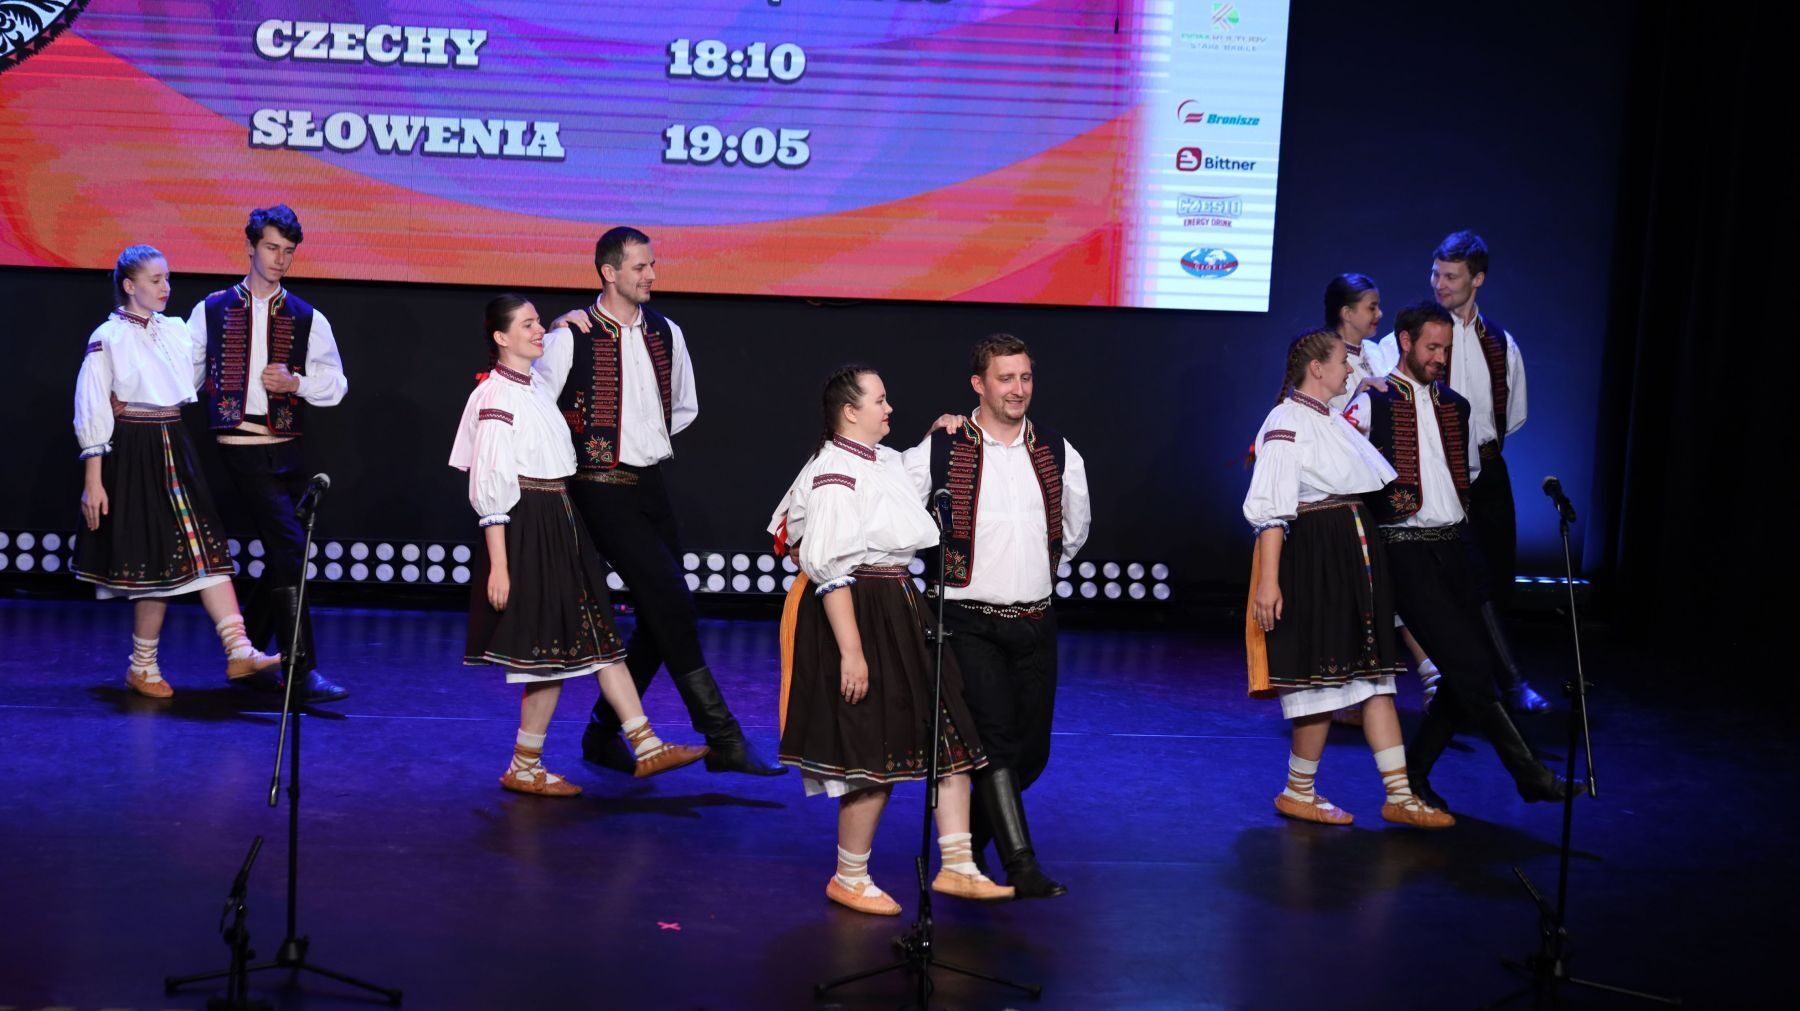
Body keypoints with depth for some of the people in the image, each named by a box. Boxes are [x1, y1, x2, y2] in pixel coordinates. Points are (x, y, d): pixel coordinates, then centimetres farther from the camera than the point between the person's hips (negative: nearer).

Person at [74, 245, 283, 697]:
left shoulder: (176, 331, 9)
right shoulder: (108, 338, -7)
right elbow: (92, 414, -8)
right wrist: (92, 482, -12)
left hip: (173, 452, 5)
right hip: (132, 455, -5)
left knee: (204, 547, -3)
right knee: (157, 559, -1)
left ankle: (239, 651, -8)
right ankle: (142, 666, 13)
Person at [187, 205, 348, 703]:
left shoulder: (307, 319, 9)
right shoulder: (212, 310, 4)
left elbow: (336, 384, 8)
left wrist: (296, 382, -9)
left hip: (288, 449, 4)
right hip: (241, 446, -4)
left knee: (279, 554, 10)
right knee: (289, 545, -16)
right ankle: (303, 671, -15)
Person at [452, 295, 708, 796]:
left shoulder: (538, 385, 10)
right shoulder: (494, 398, -13)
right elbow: (490, 489, -16)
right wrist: (498, 565, -19)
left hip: (559, 524, 9)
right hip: (525, 527, -9)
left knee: (596, 636, 7)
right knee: (552, 649, -3)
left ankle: (646, 746, 10)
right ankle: (524, 768, 9)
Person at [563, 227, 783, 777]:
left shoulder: (666, 333, 8)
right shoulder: (574, 336, -11)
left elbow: (683, 408, 23)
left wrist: (648, 441, 12)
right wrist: (590, 447, 2)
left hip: (651, 484, 7)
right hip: (603, 488, -7)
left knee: (659, 617, 7)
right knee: (672, 605, -14)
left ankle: (604, 731, 22)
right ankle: (723, 740, -10)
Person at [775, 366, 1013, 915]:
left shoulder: (887, 460, 9)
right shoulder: (834, 476, -18)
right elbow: (830, 569, -22)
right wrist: (851, 651, -24)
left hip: (899, 610, 10)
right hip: (858, 614, -9)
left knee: (949, 734, 7)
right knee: (876, 754, -1)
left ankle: (956, 866, 13)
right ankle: (849, 879, 16)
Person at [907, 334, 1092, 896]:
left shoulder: (1059, 455, 7)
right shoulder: (939, 452, -5)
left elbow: (1074, 531, 23)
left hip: (1035, 623, 5)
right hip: (970, 623, -5)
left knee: (1032, 750, 8)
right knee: (996, 744, -14)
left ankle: (967, 841, 29)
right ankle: (1022, 866, -12)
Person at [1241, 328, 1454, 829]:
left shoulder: (1335, 421, 15)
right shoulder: (1286, 425, -12)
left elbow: (1382, 477, 23)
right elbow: (1270, 509, -18)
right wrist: (1268, 581, -23)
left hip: (1354, 557, 9)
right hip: (1313, 560, -9)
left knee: (1373, 673, 8)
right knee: (1324, 677, -1)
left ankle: (1400, 795, 11)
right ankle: (1298, 793, 15)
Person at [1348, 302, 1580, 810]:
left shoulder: (1454, 406, 16)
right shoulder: (1371, 405, -5)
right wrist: (1381, 505, -6)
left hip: (1451, 547, 7)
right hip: (1406, 552, -7)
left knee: (1468, 668, 5)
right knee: (1469, 665, -11)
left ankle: (1415, 772, 17)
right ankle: (1529, 773, -4)